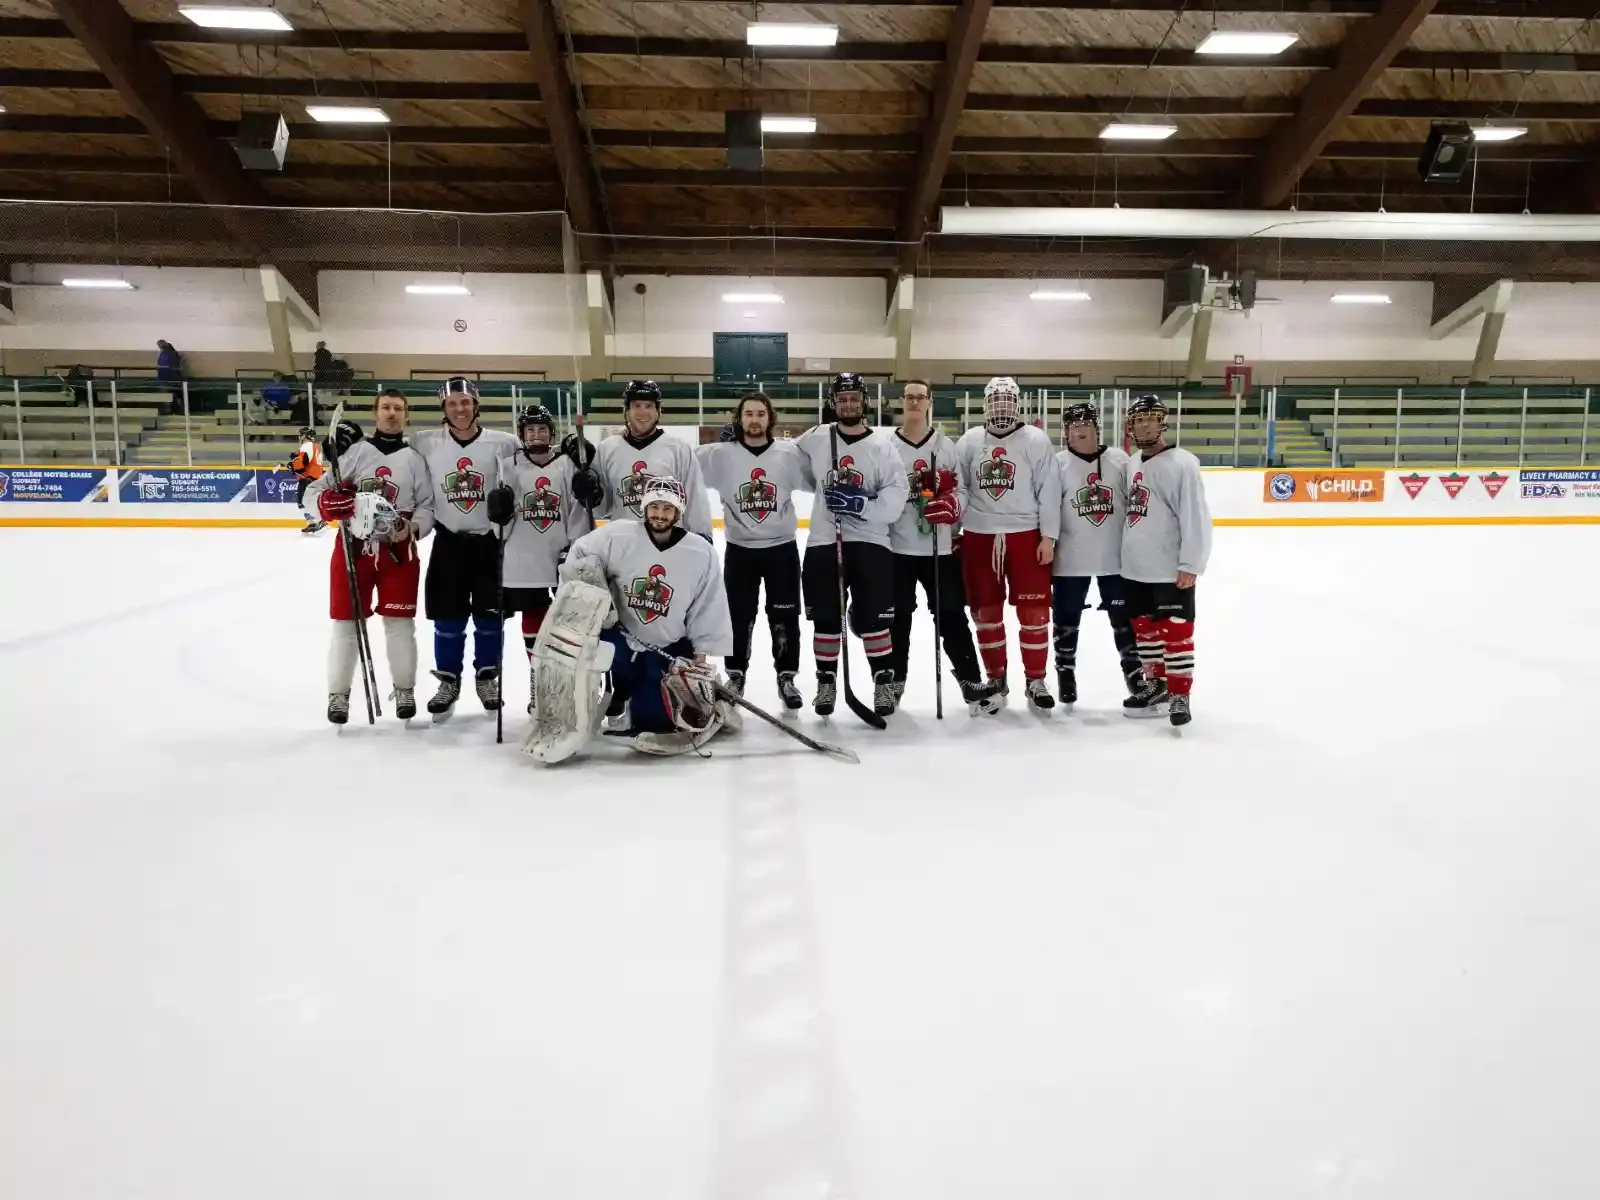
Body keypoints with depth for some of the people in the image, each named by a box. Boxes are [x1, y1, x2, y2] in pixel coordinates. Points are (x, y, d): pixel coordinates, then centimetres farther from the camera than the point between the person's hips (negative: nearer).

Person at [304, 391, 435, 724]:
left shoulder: (414, 458, 4)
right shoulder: (354, 451, 3)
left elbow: (427, 505, 2)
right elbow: (314, 491, 2)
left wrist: (412, 527, -18)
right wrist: (327, 503, -21)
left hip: (398, 549, 0)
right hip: (353, 545, 0)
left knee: (399, 622, 5)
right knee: (346, 622, 4)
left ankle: (405, 690, 21)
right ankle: (339, 694, 17)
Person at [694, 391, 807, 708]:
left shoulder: (789, 453, -3)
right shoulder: (720, 454, -4)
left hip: (782, 547, 0)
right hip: (739, 548, 0)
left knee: (785, 616, 7)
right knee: (738, 616, 9)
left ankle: (787, 677, 21)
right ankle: (735, 675, 25)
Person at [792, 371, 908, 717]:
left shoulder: (881, 448, -1)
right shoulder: (815, 439, 5)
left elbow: (895, 499, -9)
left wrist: (862, 505, -22)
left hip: (869, 542, -2)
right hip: (822, 542, 2)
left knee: (872, 618, -2)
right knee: (825, 619, 7)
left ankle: (884, 682, 11)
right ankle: (826, 681, 20)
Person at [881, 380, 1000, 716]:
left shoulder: (946, 446, 5)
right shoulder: (887, 446, 3)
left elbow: (961, 492, 3)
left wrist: (948, 505, -19)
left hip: (939, 547, 0)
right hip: (897, 547, 0)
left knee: (952, 615, 0)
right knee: (898, 618, 8)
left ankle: (971, 680, 8)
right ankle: (894, 681, 22)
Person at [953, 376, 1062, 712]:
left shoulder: (1036, 441, -1)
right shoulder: (969, 441, 6)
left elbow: (1049, 491, -4)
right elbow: (958, 487, 9)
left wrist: (1048, 537, -8)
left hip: (1025, 534, -2)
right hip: (979, 535, 2)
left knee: (1033, 611, 0)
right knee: (986, 611, 8)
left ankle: (1035, 681, 12)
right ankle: (996, 678, 23)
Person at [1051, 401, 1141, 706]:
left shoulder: (1119, 460, 1)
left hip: (1116, 556, 1)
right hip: (1071, 559, -1)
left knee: (1125, 616, 12)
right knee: (1066, 619, 9)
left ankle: (1133, 670, 28)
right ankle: (1065, 672, 25)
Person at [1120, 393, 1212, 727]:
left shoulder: (1181, 463, -13)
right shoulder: (1131, 464, 10)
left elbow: (1196, 518, -16)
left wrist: (1190, 564, -19)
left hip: (1172, 570, -8)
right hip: (1136, 568, 8)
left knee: (1175, 631, 0)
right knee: (1144, 627, 17)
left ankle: (1179, 695, 9)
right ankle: (1155, 683, 32)